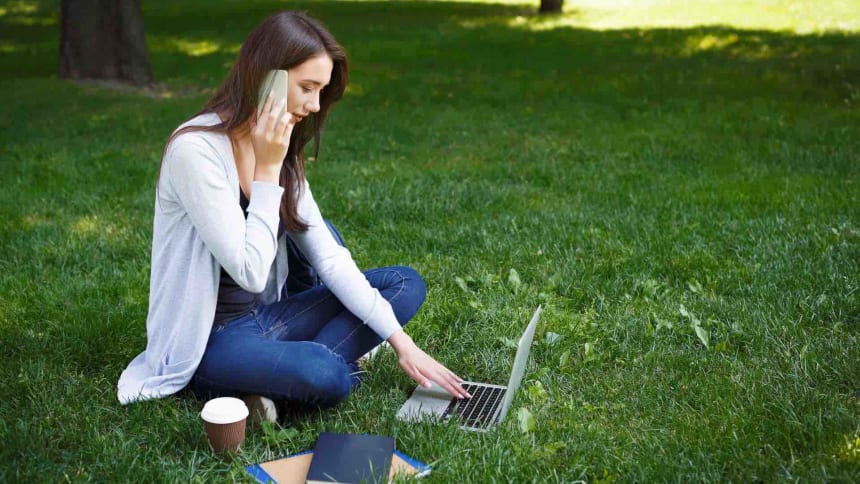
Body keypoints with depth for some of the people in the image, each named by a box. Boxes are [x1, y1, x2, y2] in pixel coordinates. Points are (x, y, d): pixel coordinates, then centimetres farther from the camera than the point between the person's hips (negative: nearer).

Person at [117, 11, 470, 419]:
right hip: (208, 339, -8)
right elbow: (250, 272, -23)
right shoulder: (195, 150, -21)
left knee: (405, 284, 2)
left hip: (266, 315, 8)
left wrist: (401, 342, -7)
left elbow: (330, 258, -1)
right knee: (328, 377, -36)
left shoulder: (282, 151, 2)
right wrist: (267, 170, -20)